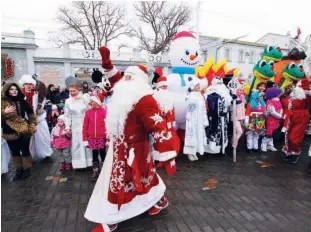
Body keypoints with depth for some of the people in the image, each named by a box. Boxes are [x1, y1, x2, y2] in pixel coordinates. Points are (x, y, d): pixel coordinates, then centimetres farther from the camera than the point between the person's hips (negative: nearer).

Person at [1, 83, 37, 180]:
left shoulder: (22, 101, 0)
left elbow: (31, 113, 9)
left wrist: (32, 124, 3)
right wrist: (5, 112, -21)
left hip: (23, 131, -1)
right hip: (10, 132, 1)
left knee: (25, 150, 8)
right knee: (15, 152, 13)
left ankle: (27, 169, 23)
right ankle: (18, 169, 28)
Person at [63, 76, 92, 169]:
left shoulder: (85, 98, -5)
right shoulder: (68, 101, 3)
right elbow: (67, 115, 6)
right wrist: (67, 127, 3)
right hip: (75, 126, 2)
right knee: (77, 144, 8)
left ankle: (88, 162, 19)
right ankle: (78, 163, 20)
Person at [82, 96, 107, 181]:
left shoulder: (104, 111, -9)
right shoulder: (88, 112, 2)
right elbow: (85, 126, 5)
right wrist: (85, 139, 3)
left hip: (102, 138, -3)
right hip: (92, 138, 3)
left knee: (102, 154, 9)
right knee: (94, 155, 12)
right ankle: (95, 172, 26)